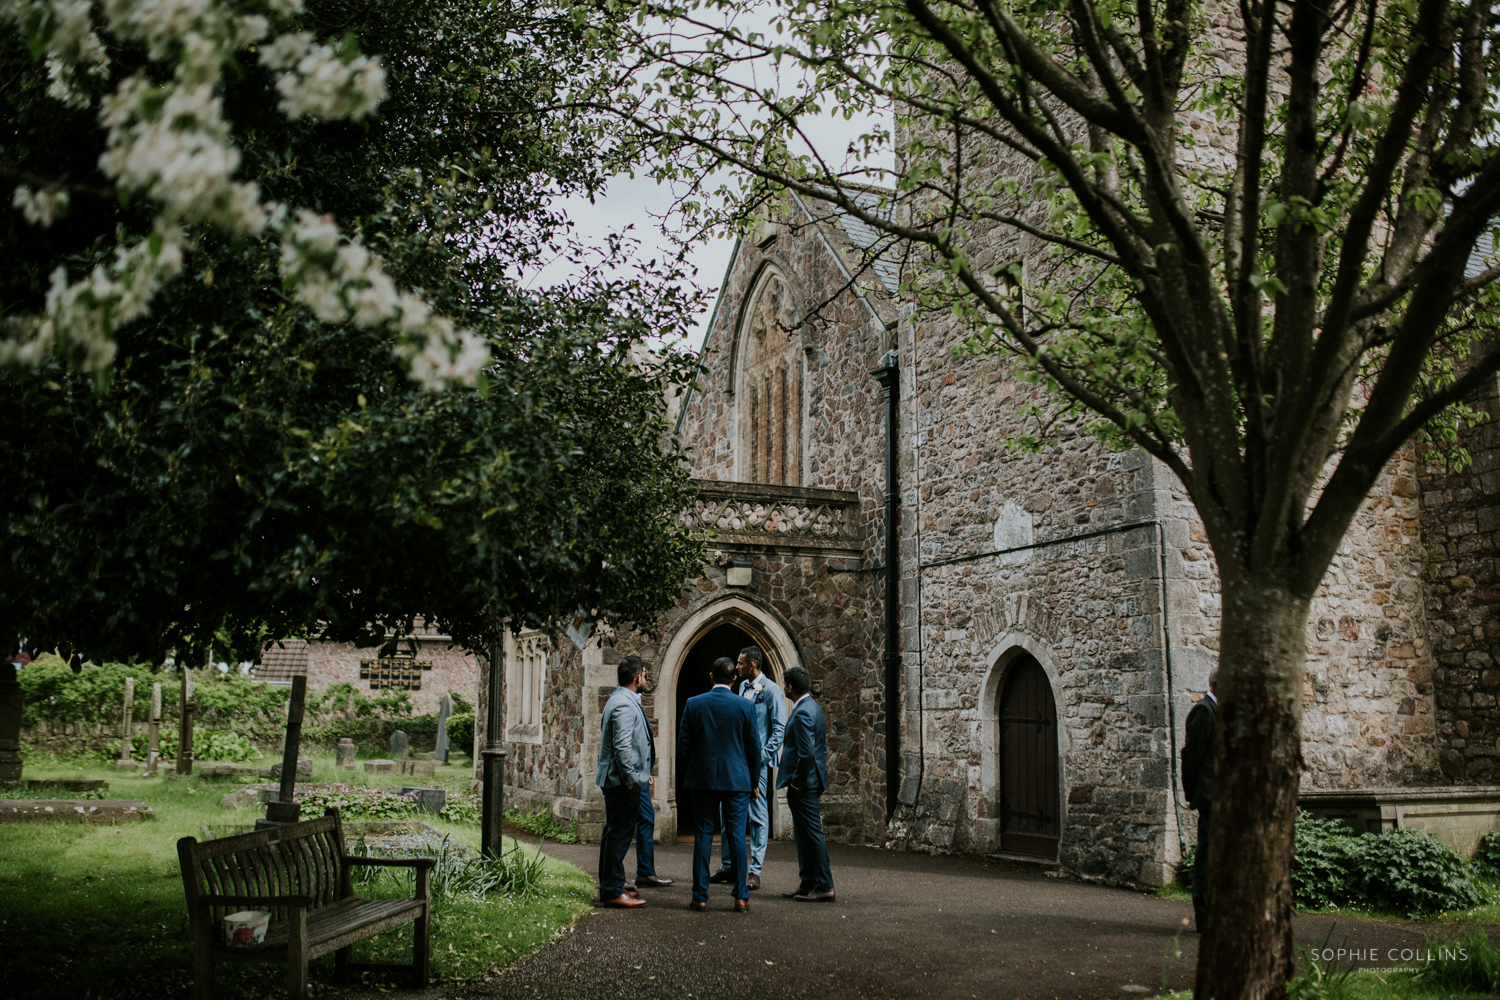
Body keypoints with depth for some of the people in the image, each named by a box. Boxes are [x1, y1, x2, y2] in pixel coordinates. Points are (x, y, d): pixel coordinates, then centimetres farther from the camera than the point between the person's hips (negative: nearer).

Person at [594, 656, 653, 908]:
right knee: (619, 834, -6)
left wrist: (642, 772, 21)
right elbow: (622, 746, -24)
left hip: (616, 779, 11)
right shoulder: (625, 704, -18)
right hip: (623, 780, -11)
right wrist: (630, 778, -18)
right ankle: (613, 891, -2)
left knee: (615, 833, 16)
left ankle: (610, 887, 25)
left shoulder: (620, 698, 15)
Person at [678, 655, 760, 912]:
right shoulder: (744, 706, -3)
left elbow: (683, 745, 1)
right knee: (736, 835, 3)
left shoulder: (694, 704, -2)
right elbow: (754, 747, 2)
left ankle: (700, 896, 7)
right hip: (737, 778, 0)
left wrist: (689, 774, 15)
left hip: (703, 778, 1)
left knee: (703, 834, 6)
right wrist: (754, 782, 13)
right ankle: (741, 896, 5)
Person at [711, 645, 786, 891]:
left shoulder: (770, 690, -9)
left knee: (758, 815, -1)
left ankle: (755, 872, 4)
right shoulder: (743, 686, 13)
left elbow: (780, 728, -11)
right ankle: (727, 866, 22)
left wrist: (763, 755, -17)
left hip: (757, 762, -8)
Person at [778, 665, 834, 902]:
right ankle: (807, 884, 21)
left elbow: (806, 753, -25)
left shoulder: (802, 713, -19)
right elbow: (821, 748, 19)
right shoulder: (813, 707, 13)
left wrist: (797, 782, -15)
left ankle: (824, 887, -1)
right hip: (811, 782, 11)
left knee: (812, 833, -5)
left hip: (803, 784, -11)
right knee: (803, 834, 15)